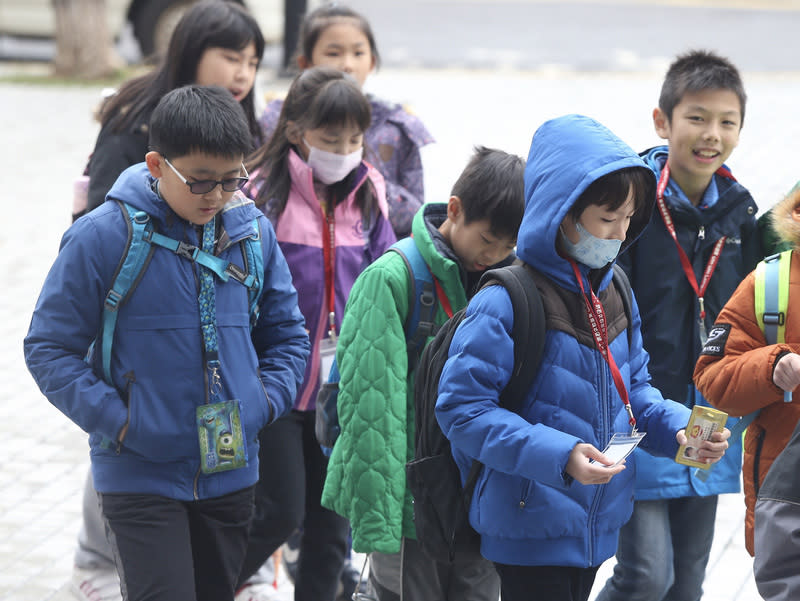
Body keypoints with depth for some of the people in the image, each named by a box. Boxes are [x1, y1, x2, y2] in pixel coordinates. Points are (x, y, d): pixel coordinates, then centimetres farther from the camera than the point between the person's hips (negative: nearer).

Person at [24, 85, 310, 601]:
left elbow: (287, 336, 14)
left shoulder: (254, 233, 1)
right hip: (140, 476, -5)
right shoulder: (102, 237, -12)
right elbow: (50, 347, -7)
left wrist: (265, 402, -2)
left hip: (231, 474, 5)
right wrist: (113, 419, -14)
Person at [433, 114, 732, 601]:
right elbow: (462, 409, -20)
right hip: (530, 525, -8)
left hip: (598, 521, 8)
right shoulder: (506, 301, -18)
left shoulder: (615, 293, 6)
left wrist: (679, 428, -5)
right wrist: (558, 455, -29)